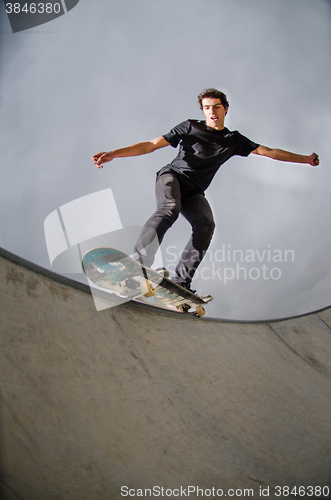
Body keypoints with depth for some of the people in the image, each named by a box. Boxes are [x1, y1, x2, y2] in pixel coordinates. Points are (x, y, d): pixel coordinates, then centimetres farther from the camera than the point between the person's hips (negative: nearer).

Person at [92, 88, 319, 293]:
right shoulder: (190, 127, 6)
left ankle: (181, 282, -28)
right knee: (169, 209, -36)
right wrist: (113, 154, -10)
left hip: (194, 191, 3)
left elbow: (269, 151, 18)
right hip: (172, 176, -3)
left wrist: (306, 159, 17)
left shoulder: (234, 140, 16)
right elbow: (151, 145, 0)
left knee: (206, 225, -26)